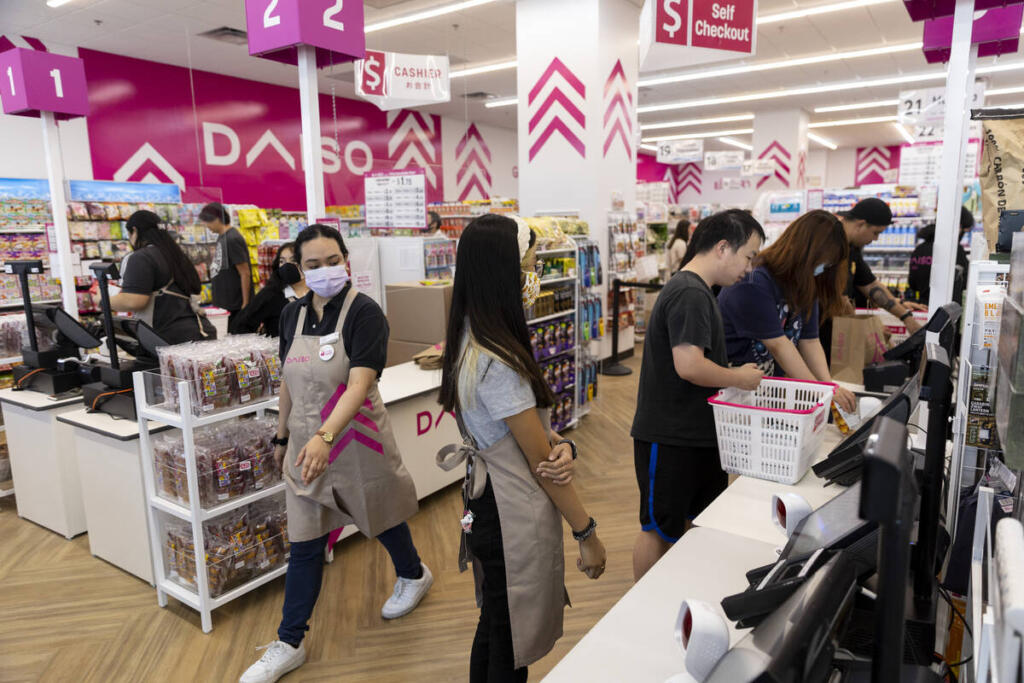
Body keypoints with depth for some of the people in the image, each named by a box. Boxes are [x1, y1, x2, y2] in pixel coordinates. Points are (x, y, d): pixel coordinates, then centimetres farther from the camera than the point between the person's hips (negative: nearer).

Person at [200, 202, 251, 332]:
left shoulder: (232, 239, -17)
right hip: (230, 303, 9)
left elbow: (245, 273, -18)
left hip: (238, 304, -9)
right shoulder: (222, 237, 10)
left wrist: (245, 304, -18)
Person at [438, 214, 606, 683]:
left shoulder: (469, 341, 2)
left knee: (494, 628, 26)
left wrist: (555, 440, -11)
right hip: (515, 517, -9)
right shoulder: (497, 363, -27)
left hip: (487, 501, 9)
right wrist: (587, 533, -9)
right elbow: (542, 461, -20)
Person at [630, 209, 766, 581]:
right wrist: (739, 377, -14)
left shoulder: (698, 290, 14)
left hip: (699, 434, 11)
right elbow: (689, 366, -29)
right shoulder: (689, 293, -20)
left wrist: (737, 376, 10)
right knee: (659, 529, 6)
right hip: (669, 439, -11)